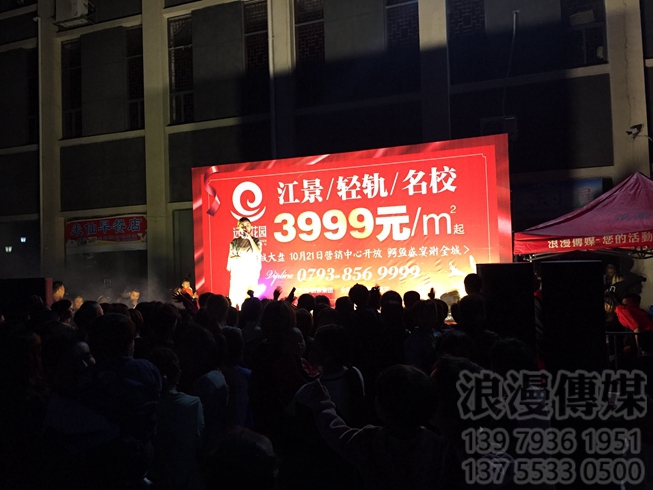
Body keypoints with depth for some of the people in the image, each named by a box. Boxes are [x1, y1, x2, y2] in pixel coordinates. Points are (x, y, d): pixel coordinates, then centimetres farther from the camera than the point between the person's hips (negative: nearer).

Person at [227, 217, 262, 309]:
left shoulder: (256, 241, 7)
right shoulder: (234, 242, 9)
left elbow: (258, 253, -11)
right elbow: (230, 258, 9)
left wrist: (250, 238, -12)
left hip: (251, 273, -1)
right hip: (237, 273, 1)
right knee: (235, 298, -5)